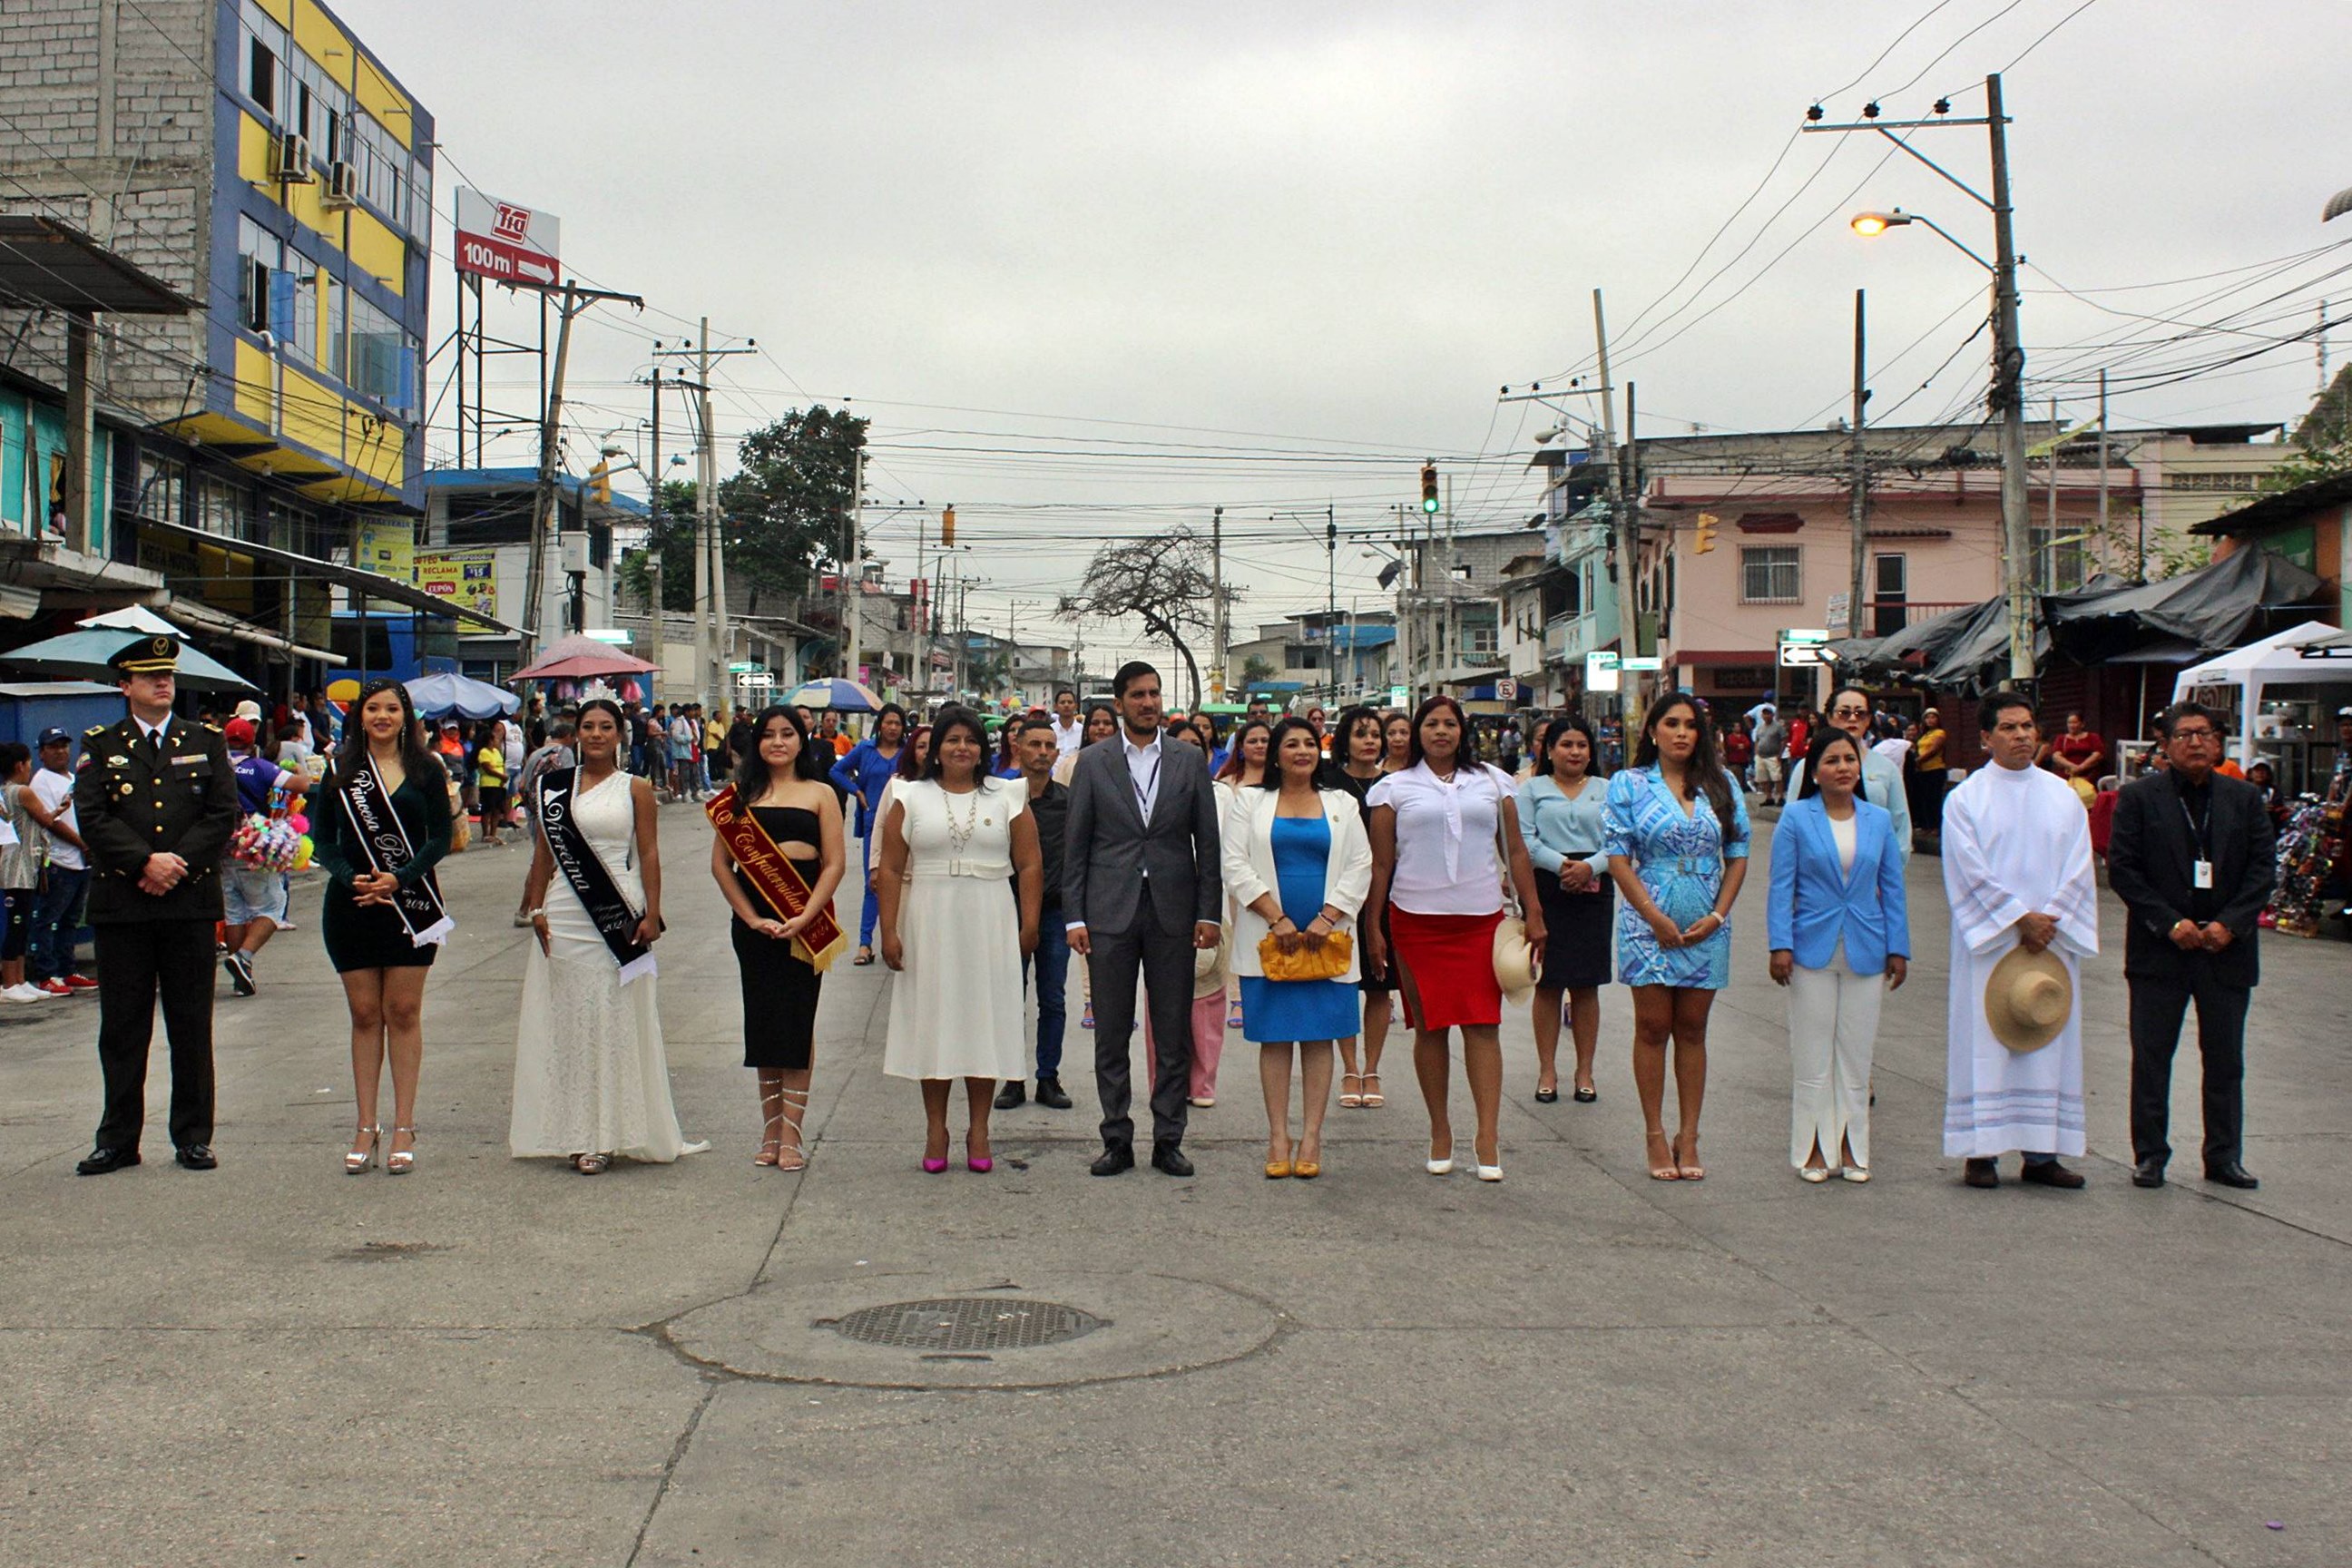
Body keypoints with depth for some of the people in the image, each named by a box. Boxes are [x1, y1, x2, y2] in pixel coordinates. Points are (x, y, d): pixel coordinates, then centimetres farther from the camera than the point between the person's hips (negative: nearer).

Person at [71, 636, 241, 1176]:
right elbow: (92, 817, -3)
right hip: (120, 904, 0)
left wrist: (178, 864, -11)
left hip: (191, 903, 0)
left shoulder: (207, 742, 11)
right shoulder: (100, 745, 8)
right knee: (122, 1026, 4)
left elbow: (223, 814, 1)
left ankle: (193, 1137, 11)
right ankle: (118, 1140, 11)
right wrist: (147, 861, -15)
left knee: (192, 1025, 4)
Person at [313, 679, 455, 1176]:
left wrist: (398, 878, -15)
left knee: (403, 1013, 1)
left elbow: (440, 839, 0)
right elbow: (322, 838, 4)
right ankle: (366, 1128, 9)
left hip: (410, 903, -1)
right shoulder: (341, 769, 6)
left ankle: (403, 1129, 5)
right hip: (351, 903, 1)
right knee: (364, 1015, 4)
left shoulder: (425, 770, 3)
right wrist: (351, 877, -14)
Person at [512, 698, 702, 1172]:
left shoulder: (635, 789, 3)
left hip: (618, 914, -2)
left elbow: (649, 854, 0)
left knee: (616, 1019, 0)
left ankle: (611, 1131, 5)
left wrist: (652, 914, -7)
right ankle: (575, 1131, 9)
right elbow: (543, 851, 9)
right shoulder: (555, 787, 8)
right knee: (569, 1017, 4)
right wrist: (537, 908, 2)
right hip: (565, 914, 2)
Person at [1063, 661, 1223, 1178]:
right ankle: (1117, 1140, 13)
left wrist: (1209, 912, -1)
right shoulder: (1092, 762, 4)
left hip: (1173, 912, 1)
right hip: (1110, 912, -1)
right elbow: (1076, 845, 3)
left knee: (1174, 1034, 4)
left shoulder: (1190, 761, 6)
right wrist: (1074, 917, -3)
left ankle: (1168, 1140, 13)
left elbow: (1208, 841, 6)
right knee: (1111, 1034, 4)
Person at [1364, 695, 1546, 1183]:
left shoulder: (1492, 782, 11)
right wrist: (1372, 926, 4)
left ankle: (1488, 1135, -7)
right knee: (1429, 1027, 4)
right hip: (1416, 919, 0)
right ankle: (1440, 1131, 14)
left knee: (1483, 1025, -6)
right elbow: (1381, 863, 7)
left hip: (1480, 918, 1)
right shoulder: (1395, 789, 6)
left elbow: (1515, 851, 12)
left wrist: (1533, 913, 8)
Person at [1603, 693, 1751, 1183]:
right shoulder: (1629, 785, 1)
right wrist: (1655, 917, -11)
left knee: (1692, 1031, 7)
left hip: (1706, 928, 2)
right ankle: (1656, 1137, 8)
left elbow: (1738, 856, 8)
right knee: (1653, 1028, 1)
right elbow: (1618, 857, -4)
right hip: (1650, 923, -2)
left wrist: (1718, 915, -4)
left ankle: (1689, 1139, 11)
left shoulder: (1721, 788, 9)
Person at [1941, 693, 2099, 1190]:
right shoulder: (1966, 798, 0)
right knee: (1984, 1041, -2)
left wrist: (2049, 921, -9)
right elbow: (1970, 873, -8)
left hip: (2051, 941, 3)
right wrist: (2020, 919, -13)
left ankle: (2041, 1153, 9)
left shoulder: (2063, 797, 9)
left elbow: (2078, 869, 4)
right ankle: (1980, 1152, 2)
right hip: (1988, 940, -3)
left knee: (2048, 1042, 4)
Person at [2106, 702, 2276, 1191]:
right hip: (2159, 950, -2)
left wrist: (2230, 924, -11)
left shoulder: (2245, 799, 6)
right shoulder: (2139, 797, 0)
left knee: (2225, 1060, 8)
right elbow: (2121, 869, -5)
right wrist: (2170, 923, -13)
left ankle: (2224, 1157, 17)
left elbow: (2264, 869, 3)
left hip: (2226, 949, 2)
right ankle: (2149, 1155, 12)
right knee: (2151, 1058, 3)